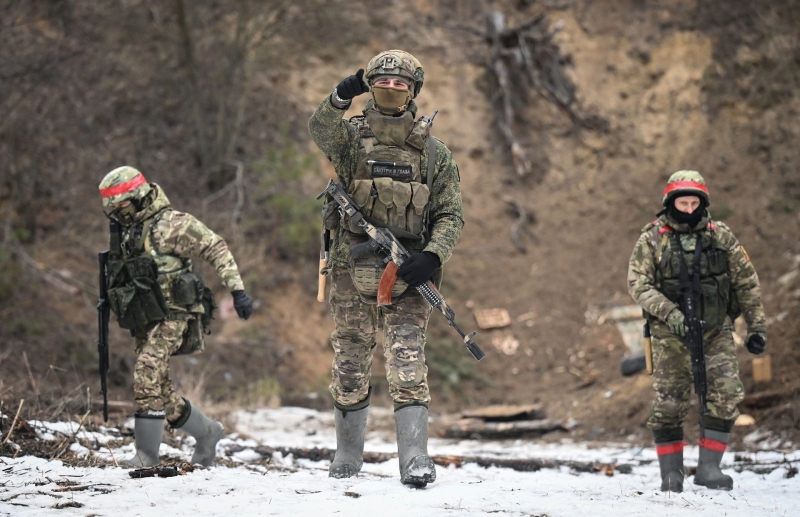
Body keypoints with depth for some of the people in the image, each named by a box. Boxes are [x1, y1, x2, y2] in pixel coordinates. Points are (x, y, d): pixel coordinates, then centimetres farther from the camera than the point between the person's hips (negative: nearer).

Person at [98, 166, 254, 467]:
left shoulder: (169, 224, -10)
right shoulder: (122, 230, 13)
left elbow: (215, 247, -9)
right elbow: (119, 278, 26)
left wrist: (236, 289, -14)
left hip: (171, 316, -8)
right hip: (144, 322, 8)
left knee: (148, 377, -20)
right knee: (162, 392, 9)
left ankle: (146, 455, -15)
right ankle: (207, 433, 28)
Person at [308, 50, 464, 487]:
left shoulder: (433, 151, 8)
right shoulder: (351, 136, 5)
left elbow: (450, 216, 7)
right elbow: (320, 128, -19)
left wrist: (432, 257, -11)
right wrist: (341, 97, -39)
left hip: (406, 274, 0)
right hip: (352, 270, 1)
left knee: (408, 364, -11)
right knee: (350, 365, 8)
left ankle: (415, 459, -17)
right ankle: (347, 455, 22)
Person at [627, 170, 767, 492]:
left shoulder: (721, 237, 6)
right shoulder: (652, 240, 0)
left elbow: (746, 283, 11)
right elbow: (638, 285, -9)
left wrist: (757, 327, 7)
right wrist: (670, 313, -23)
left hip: (716, 332, 2)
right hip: (670, 334, -2)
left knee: (726, 396, -11)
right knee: (669, 403, -1)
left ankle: (709, 466, -4)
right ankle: (671, 472, 10)